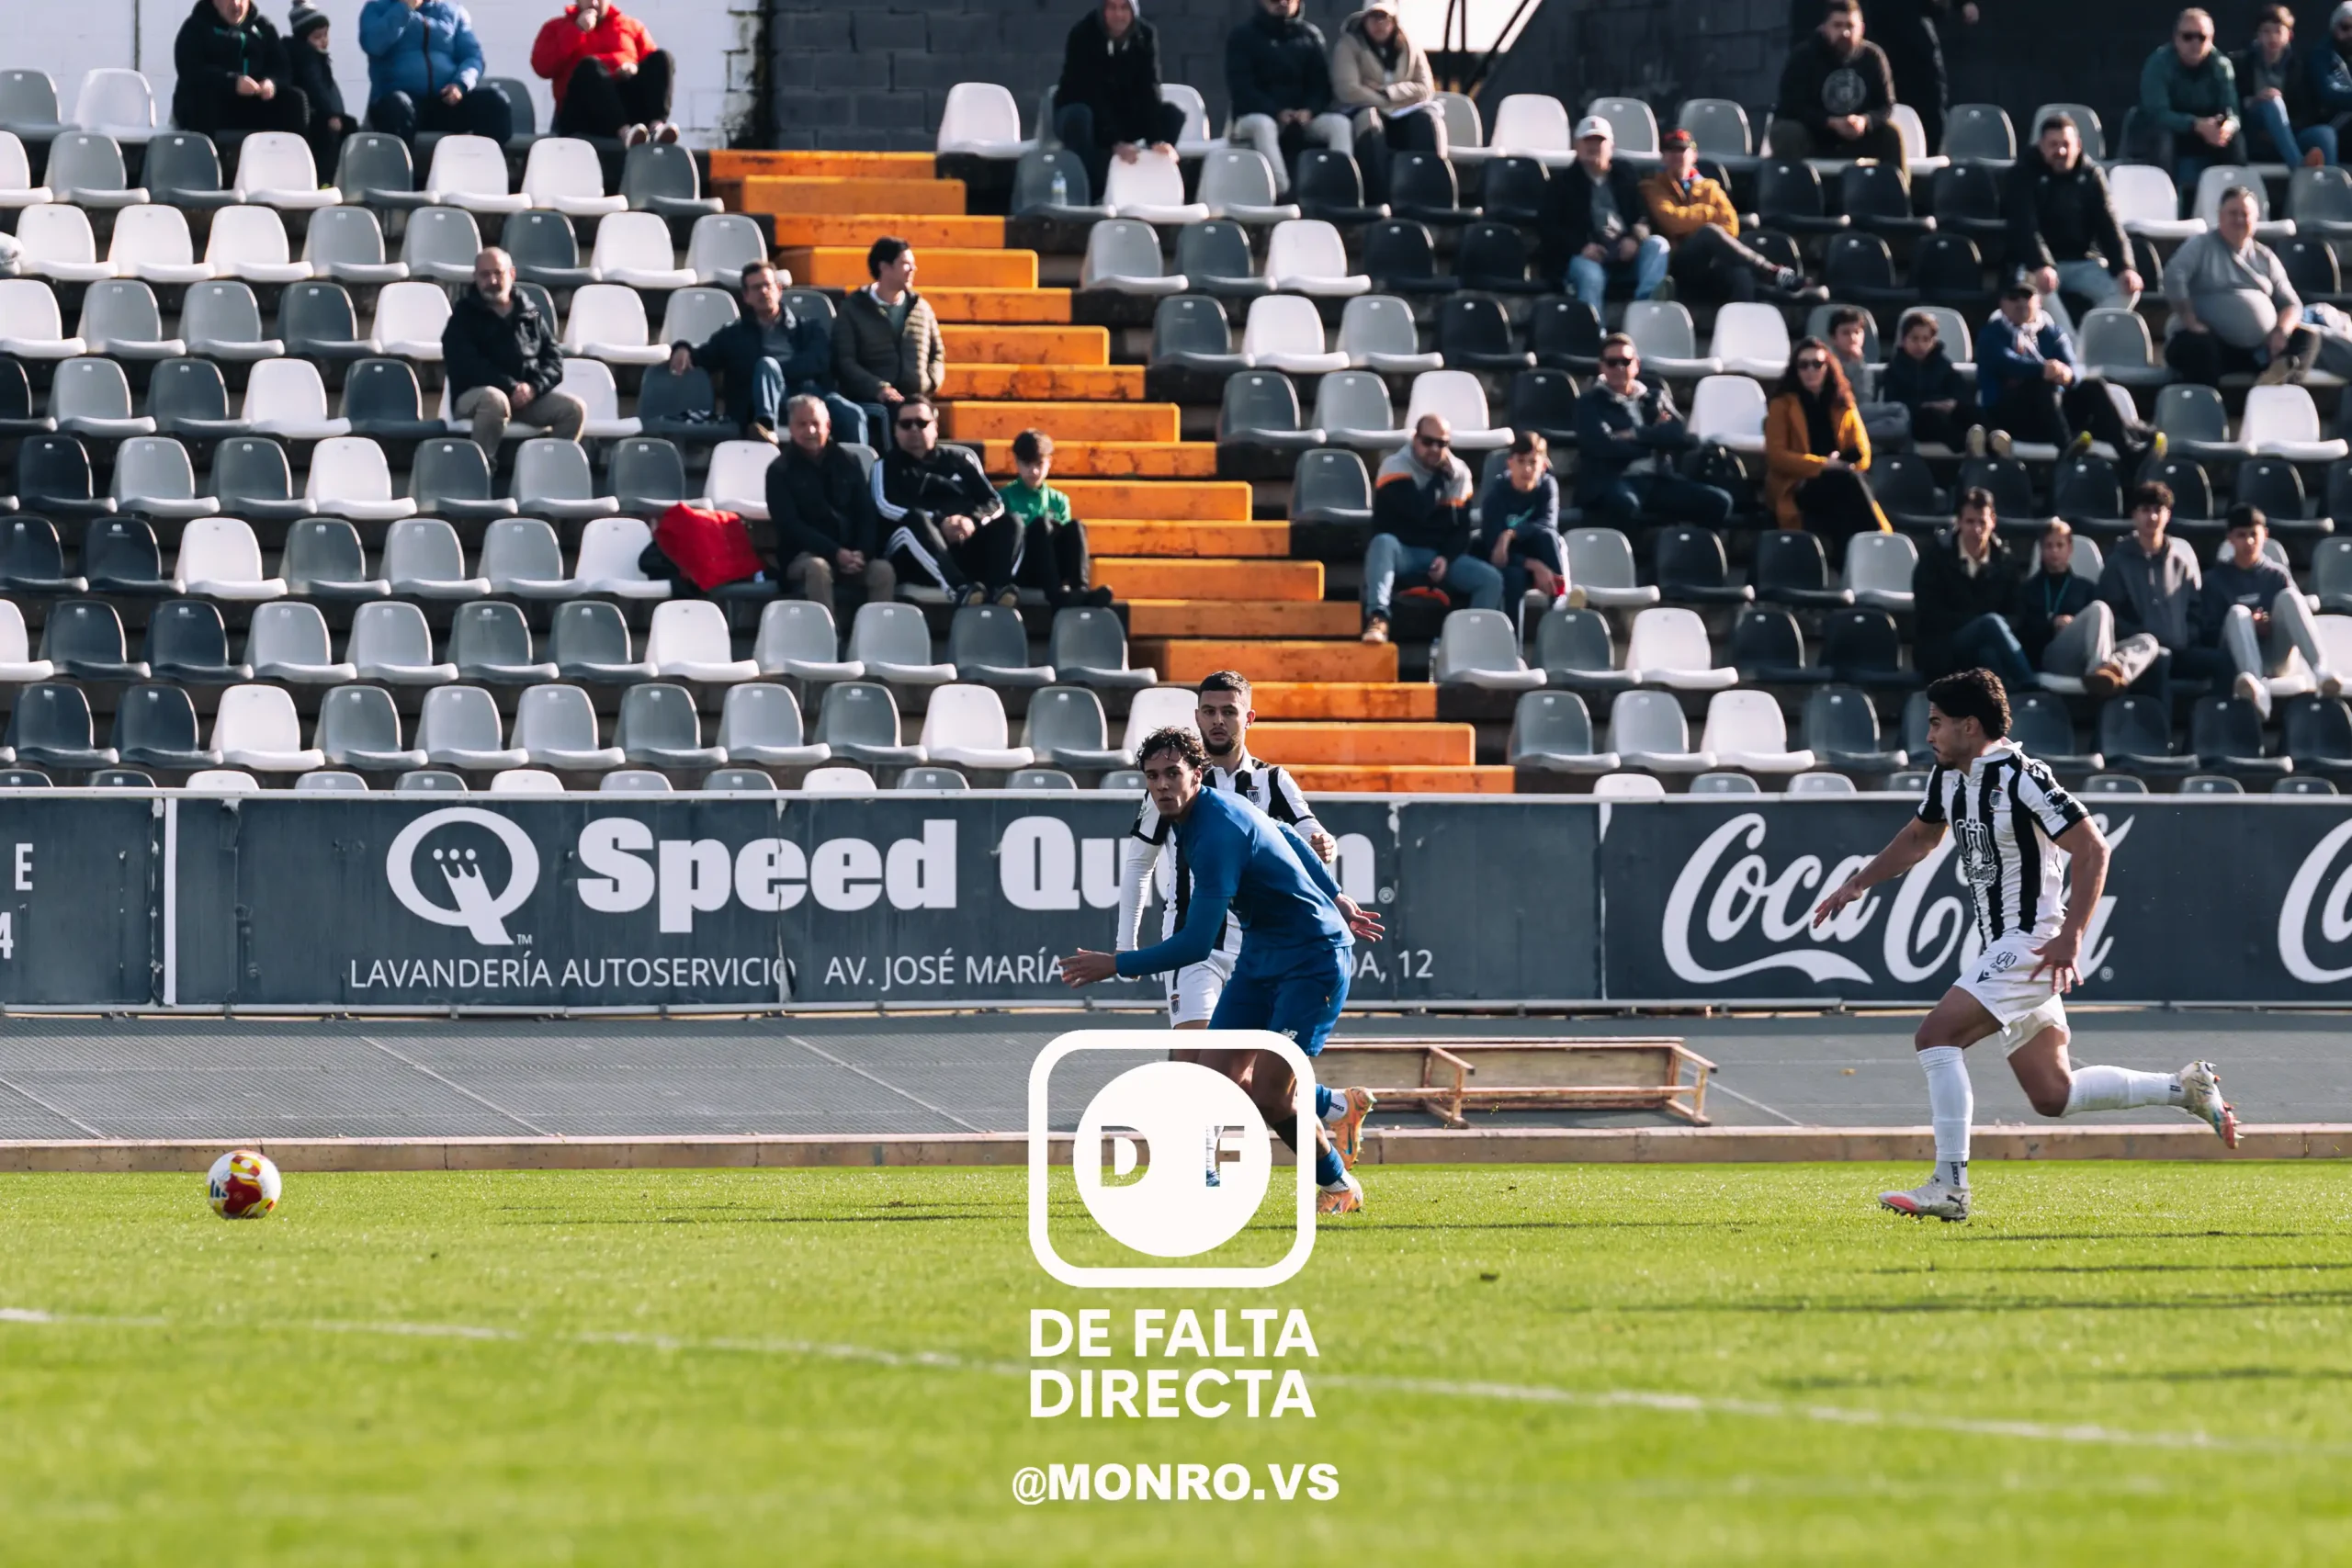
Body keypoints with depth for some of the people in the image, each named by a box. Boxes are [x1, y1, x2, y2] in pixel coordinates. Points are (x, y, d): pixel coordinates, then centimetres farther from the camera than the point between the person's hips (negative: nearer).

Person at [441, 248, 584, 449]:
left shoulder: (531, 315, 16)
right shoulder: (463, 316, 3)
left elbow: (554, 359, 10)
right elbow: (468, 367, -11)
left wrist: (534, 387, -12)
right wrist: (511, 387, -22)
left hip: (528, 395, 4)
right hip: (474, 395, -4)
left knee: (574, 408, -19)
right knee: (494, 399, -40)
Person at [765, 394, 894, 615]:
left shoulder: (849, 464, 12)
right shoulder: (780, 471, 1)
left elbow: (868, 514, 8)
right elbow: (789, 525, -9)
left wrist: (862, 552, -14)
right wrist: (836, 553, -20)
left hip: (850, 554, 3)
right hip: (803, 555, -3)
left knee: (883, 570, -27)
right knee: (817, 568, -38)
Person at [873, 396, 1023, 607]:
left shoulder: (959, 460, 24)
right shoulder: (888, 466, 18)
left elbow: (995, 503, 12)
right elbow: (886, 506, -3)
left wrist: (974, 520, -13)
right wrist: (939, 522, -16)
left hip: (967, 551, 3)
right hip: (915, 560, -3)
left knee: (1009, 523, -21)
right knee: (917, 521, -34)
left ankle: (996, 587, -50)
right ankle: (959, 588, -58)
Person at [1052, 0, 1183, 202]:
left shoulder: (1146, 35, -10)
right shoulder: (1082, 35, -23)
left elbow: (1148, 91, -18)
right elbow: (1090, 95, -30)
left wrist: (1157, 140, -34)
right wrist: (1115, 142, -42)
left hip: (1123, 118, 4)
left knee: (1174, 113, -18)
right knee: (1080, 116, -38)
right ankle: (1094, 195, -35)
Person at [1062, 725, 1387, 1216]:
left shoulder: (1218, 834, -27)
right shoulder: (1217, 805, 2)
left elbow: (1195, 945, -29)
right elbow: (1287, 837, 19)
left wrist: (1115, 966, -22)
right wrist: (1335, 898, 28)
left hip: (1314, 958, -9)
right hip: (1261, 955, 9)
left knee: (1268, 1095, -13)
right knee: (1216, 1076, -3)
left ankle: (1339, 1185, 10)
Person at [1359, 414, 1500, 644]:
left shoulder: (1459, 473, 7)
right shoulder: (1396, 467, -7)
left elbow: (1462, 527, 5)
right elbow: (1418, 511, -21)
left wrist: (1447, 558, -13)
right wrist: (1439, 477, -10)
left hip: (1441, 555, 4)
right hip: (1403, 553, -4)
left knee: (1491, 579, -19)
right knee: (1383, 542, -39)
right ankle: (1377, 618, -53)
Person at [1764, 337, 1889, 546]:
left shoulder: (1843, 405, 16)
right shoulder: (1783, 404, 5)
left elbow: (1861, 455, 10)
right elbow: (1776, 455, -5)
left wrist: (1836, 466, -12)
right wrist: (1821, 465, -15)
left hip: (1839, 484, 4)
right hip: (1795, 489, -4)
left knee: (1853, 480, -35)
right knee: (1849, 480, -34)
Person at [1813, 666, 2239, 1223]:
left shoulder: (2021, 779, -18)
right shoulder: (1947, 778, 9)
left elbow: (2092, 848, -20)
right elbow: (1919, 837, 29)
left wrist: (2071, 937, -26)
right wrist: (1857, 884, 20)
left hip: (2033, 944, -10)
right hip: (2003, 947, 10)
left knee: (1937, 1035, -19)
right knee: (2052, 1095, 10)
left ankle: (1950, 1186, -19)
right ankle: (2186, 1088, 23)